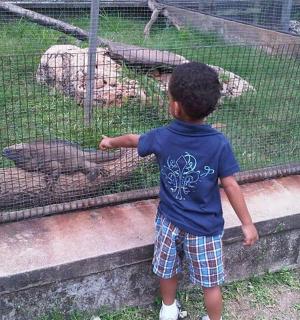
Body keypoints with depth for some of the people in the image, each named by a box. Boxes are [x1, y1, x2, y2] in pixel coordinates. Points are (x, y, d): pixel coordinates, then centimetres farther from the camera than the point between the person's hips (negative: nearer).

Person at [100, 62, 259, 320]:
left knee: (167, 271, 25)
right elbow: (231, 186, -15)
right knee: (211, 283, 15)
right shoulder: (219, 144, -20)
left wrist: (110, 142, 30)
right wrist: (247, 224, -4)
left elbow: (132, 140, 8)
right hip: (205, 227, -3)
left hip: (170, 221, 3)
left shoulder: (161, 137, -12)